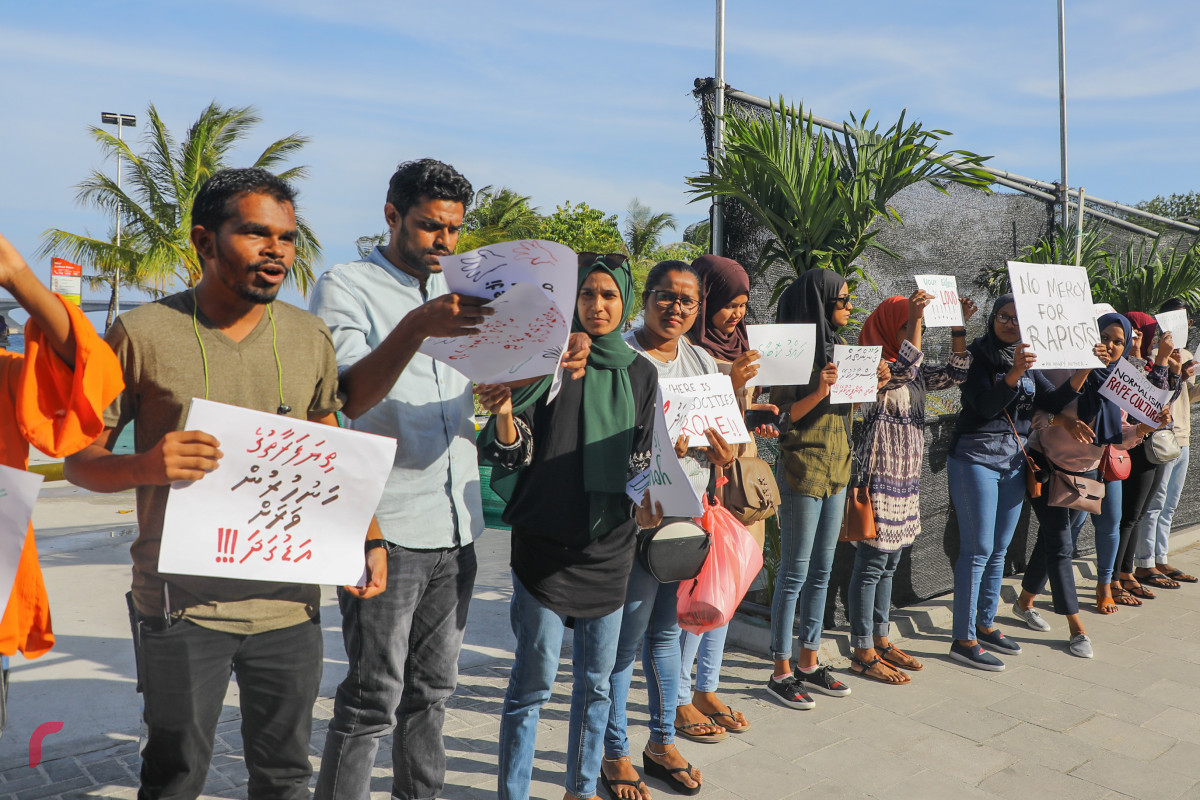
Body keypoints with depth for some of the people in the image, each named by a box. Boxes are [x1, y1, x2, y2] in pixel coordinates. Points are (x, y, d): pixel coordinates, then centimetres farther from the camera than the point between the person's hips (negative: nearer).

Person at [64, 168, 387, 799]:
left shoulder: (310, 338, 5)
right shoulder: (143, 333, -6)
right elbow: (79, 459, -1)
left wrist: (369, 539, 0)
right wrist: (146, 467, -24)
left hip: (289, 602, 3)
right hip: (181, 605, -3)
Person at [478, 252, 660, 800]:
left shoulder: (640, 374, 9)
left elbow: (643, 457, 11)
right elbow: (518, 449, -8)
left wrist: (642, 505, -6)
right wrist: (503, 413, -28)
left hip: (609, 543, 4)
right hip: (545, 542, -4)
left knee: (596, 678, 14)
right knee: (534, 679, 0)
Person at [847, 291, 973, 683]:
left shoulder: (916, 370, 15)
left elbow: (955, 373, 13)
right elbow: (903, 370, -29)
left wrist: (959, 328, 4)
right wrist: (914, 319, -28)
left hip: (907, 478, 9)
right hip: (878, 478, -9)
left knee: (889, 563, 15)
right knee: (871, 564, -3)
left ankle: (880, 640, 25)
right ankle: (862, 653, 5)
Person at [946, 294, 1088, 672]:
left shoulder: (1028, 360, 13)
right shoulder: (976, 355, -8)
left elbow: (1053, 402, 4)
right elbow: (984, 406, -20)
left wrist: (1083, 372, -10)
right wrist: (1014, 375, -34)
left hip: (1015, 460, 7)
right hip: (976, 458, -7)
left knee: (999, 548, 12)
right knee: (977, 549, -6)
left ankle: (985, 625, 25)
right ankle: (963, 639, 1)